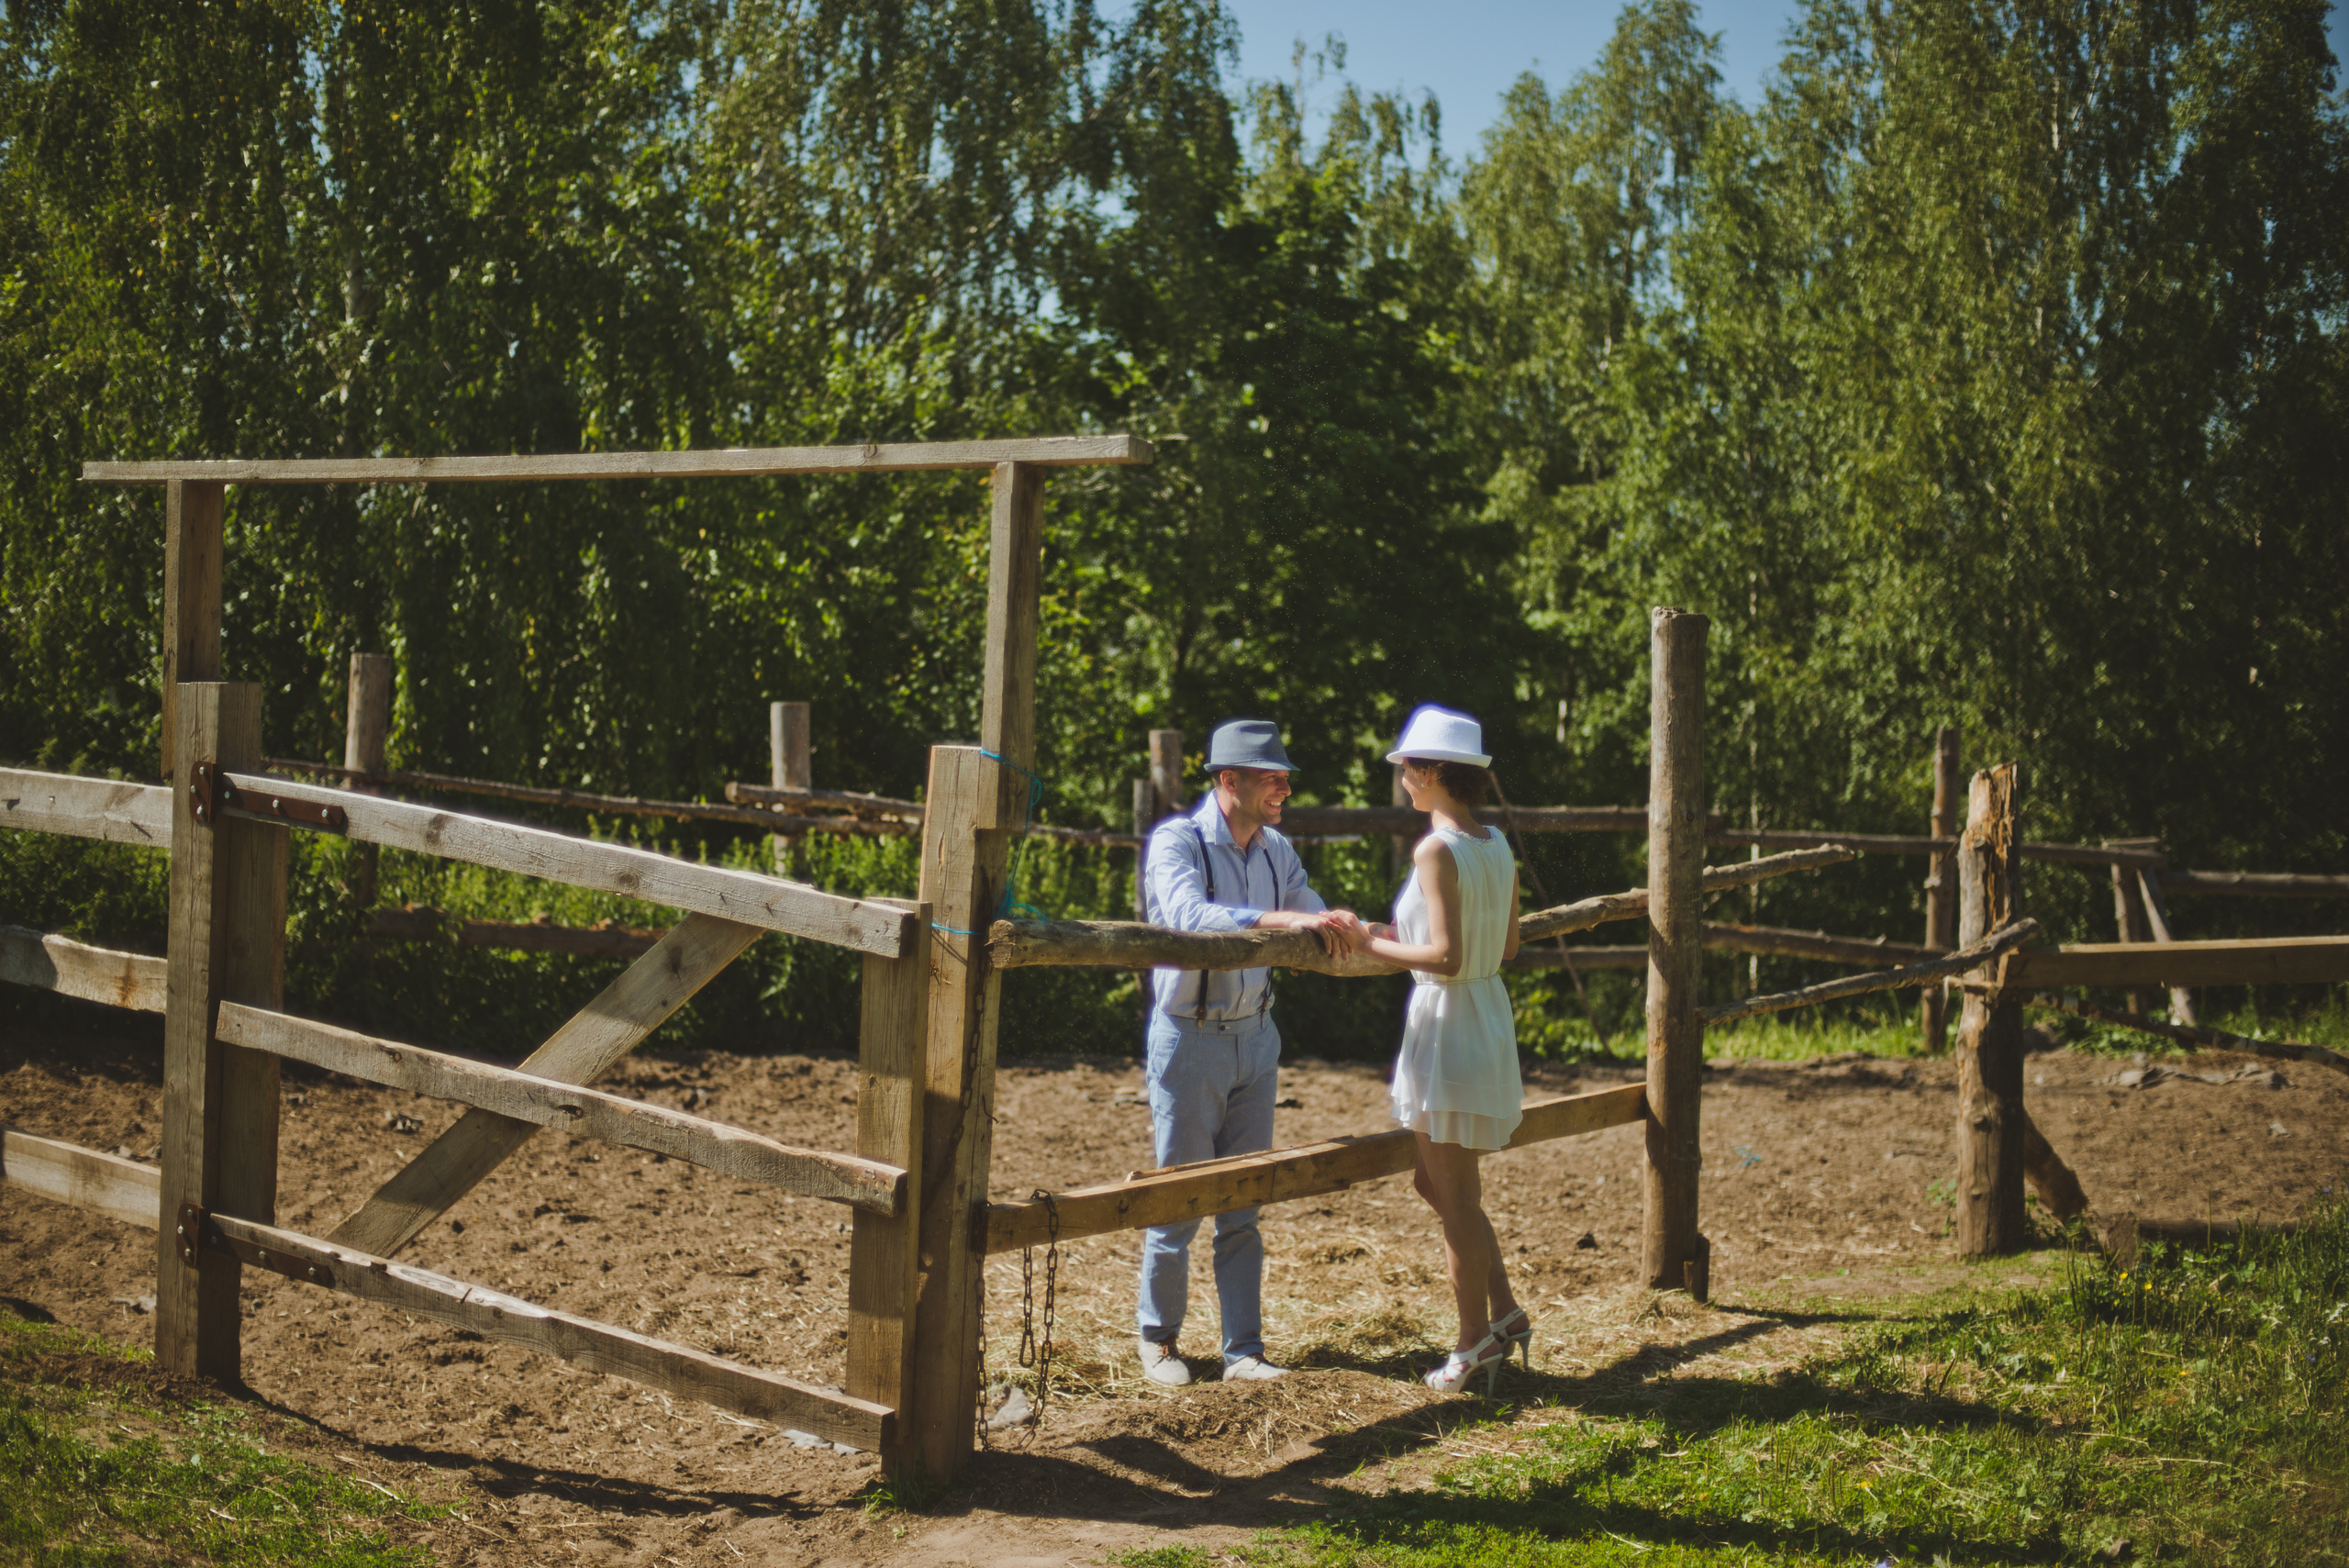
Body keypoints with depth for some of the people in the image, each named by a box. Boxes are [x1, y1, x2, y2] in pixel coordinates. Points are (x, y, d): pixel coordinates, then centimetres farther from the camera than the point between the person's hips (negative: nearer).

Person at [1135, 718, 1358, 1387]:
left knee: (1243, 1204, 9)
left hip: (1254, 1037, 6)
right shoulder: (1176, 841, -15)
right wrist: (1283, 919, -43)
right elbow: (1189, 917, -35)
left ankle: (1243, 1351, 15)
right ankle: (1158, 1340, 20)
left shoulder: (1275, 850, 5)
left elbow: (1321, 929, 16)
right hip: (1189, 1039, -6)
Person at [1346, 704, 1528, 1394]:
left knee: (1455, 1194, 3)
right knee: (1436, 1181, 20)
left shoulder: (1436, 851, -19)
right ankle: (1504, 1311, 19)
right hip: (1491, 1017, 9)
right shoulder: (1498, 847, 7)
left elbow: (1447, 958, -24)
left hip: (1446, 1022, -9)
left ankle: (1474, 1344, 13)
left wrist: (1376, 945, -12)